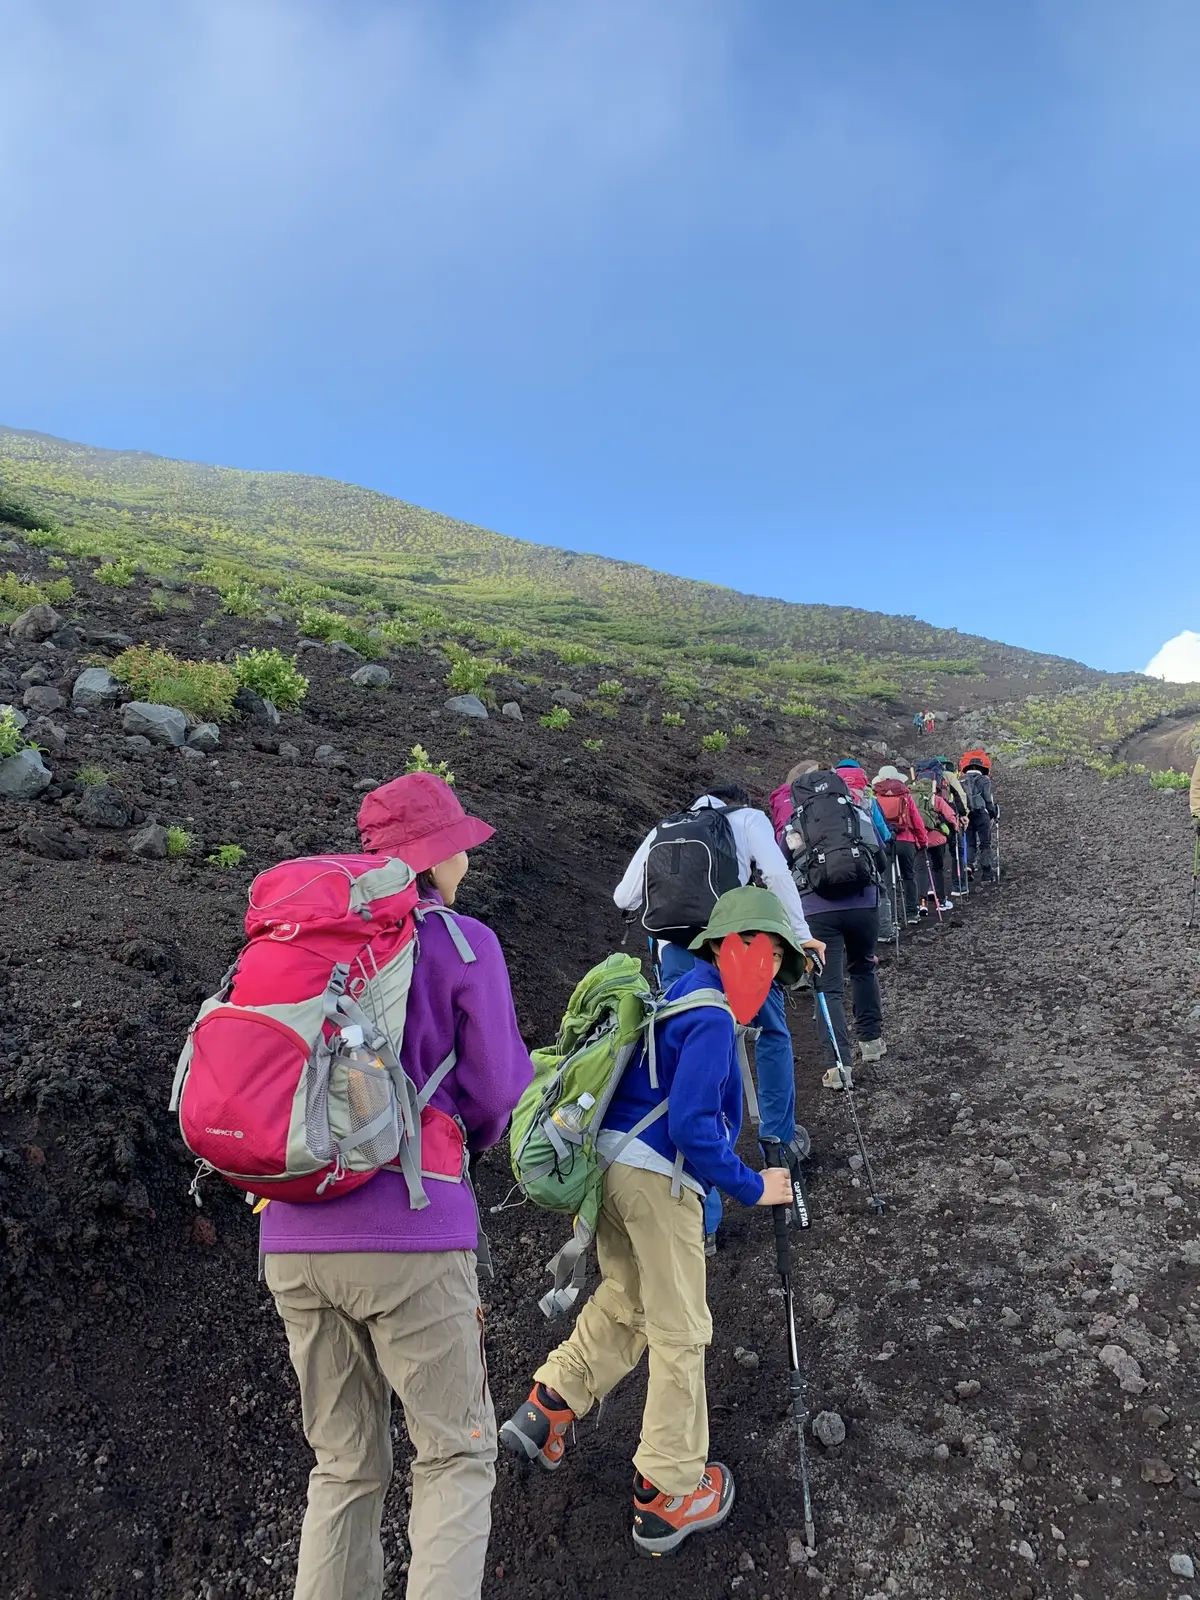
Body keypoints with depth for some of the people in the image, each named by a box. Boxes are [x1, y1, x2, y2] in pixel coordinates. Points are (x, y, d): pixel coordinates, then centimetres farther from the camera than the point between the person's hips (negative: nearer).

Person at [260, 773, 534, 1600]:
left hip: (293, 1240, 6)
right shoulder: (463, 942, -5)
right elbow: (497, 1094, -3)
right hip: (409, 1235, -5)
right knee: (457, 1455, 13)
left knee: (346, 1467, 20)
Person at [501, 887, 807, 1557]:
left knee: (626, 1301, 25)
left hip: (613, 1162, 9)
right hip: (658, 1174, -9)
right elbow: (691, 1126, -20)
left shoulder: (678, 992, 14)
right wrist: (751, 1187, -11)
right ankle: (670, 1496, 19)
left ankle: (547, 1408, 25)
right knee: (681, 1332, 6)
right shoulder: (712, 1015, -15)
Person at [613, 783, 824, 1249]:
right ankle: (779, 1138, 37)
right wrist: (800, 934, 3)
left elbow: (624, 899, 22)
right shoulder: (748, 817, 16)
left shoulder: (662, 831, 24)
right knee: (772, 1032, 28)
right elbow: (775, 871, -1)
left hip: (674, 952, 2)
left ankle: (701, 1220, 11)